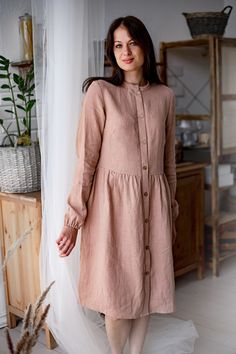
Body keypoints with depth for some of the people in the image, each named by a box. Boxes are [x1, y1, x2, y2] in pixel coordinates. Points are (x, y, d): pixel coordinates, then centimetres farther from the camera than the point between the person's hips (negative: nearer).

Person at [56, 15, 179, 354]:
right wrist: (74, 218, -11)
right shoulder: (101, 91, -5)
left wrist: (171, 210, 16)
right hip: (114, 200, -3)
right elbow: (87, 157, -8)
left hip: (153, 201, 4)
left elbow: (169, 160, 13)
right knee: (117, 289, 5)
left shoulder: (164, 95, 7)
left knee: (146, 285, 11)